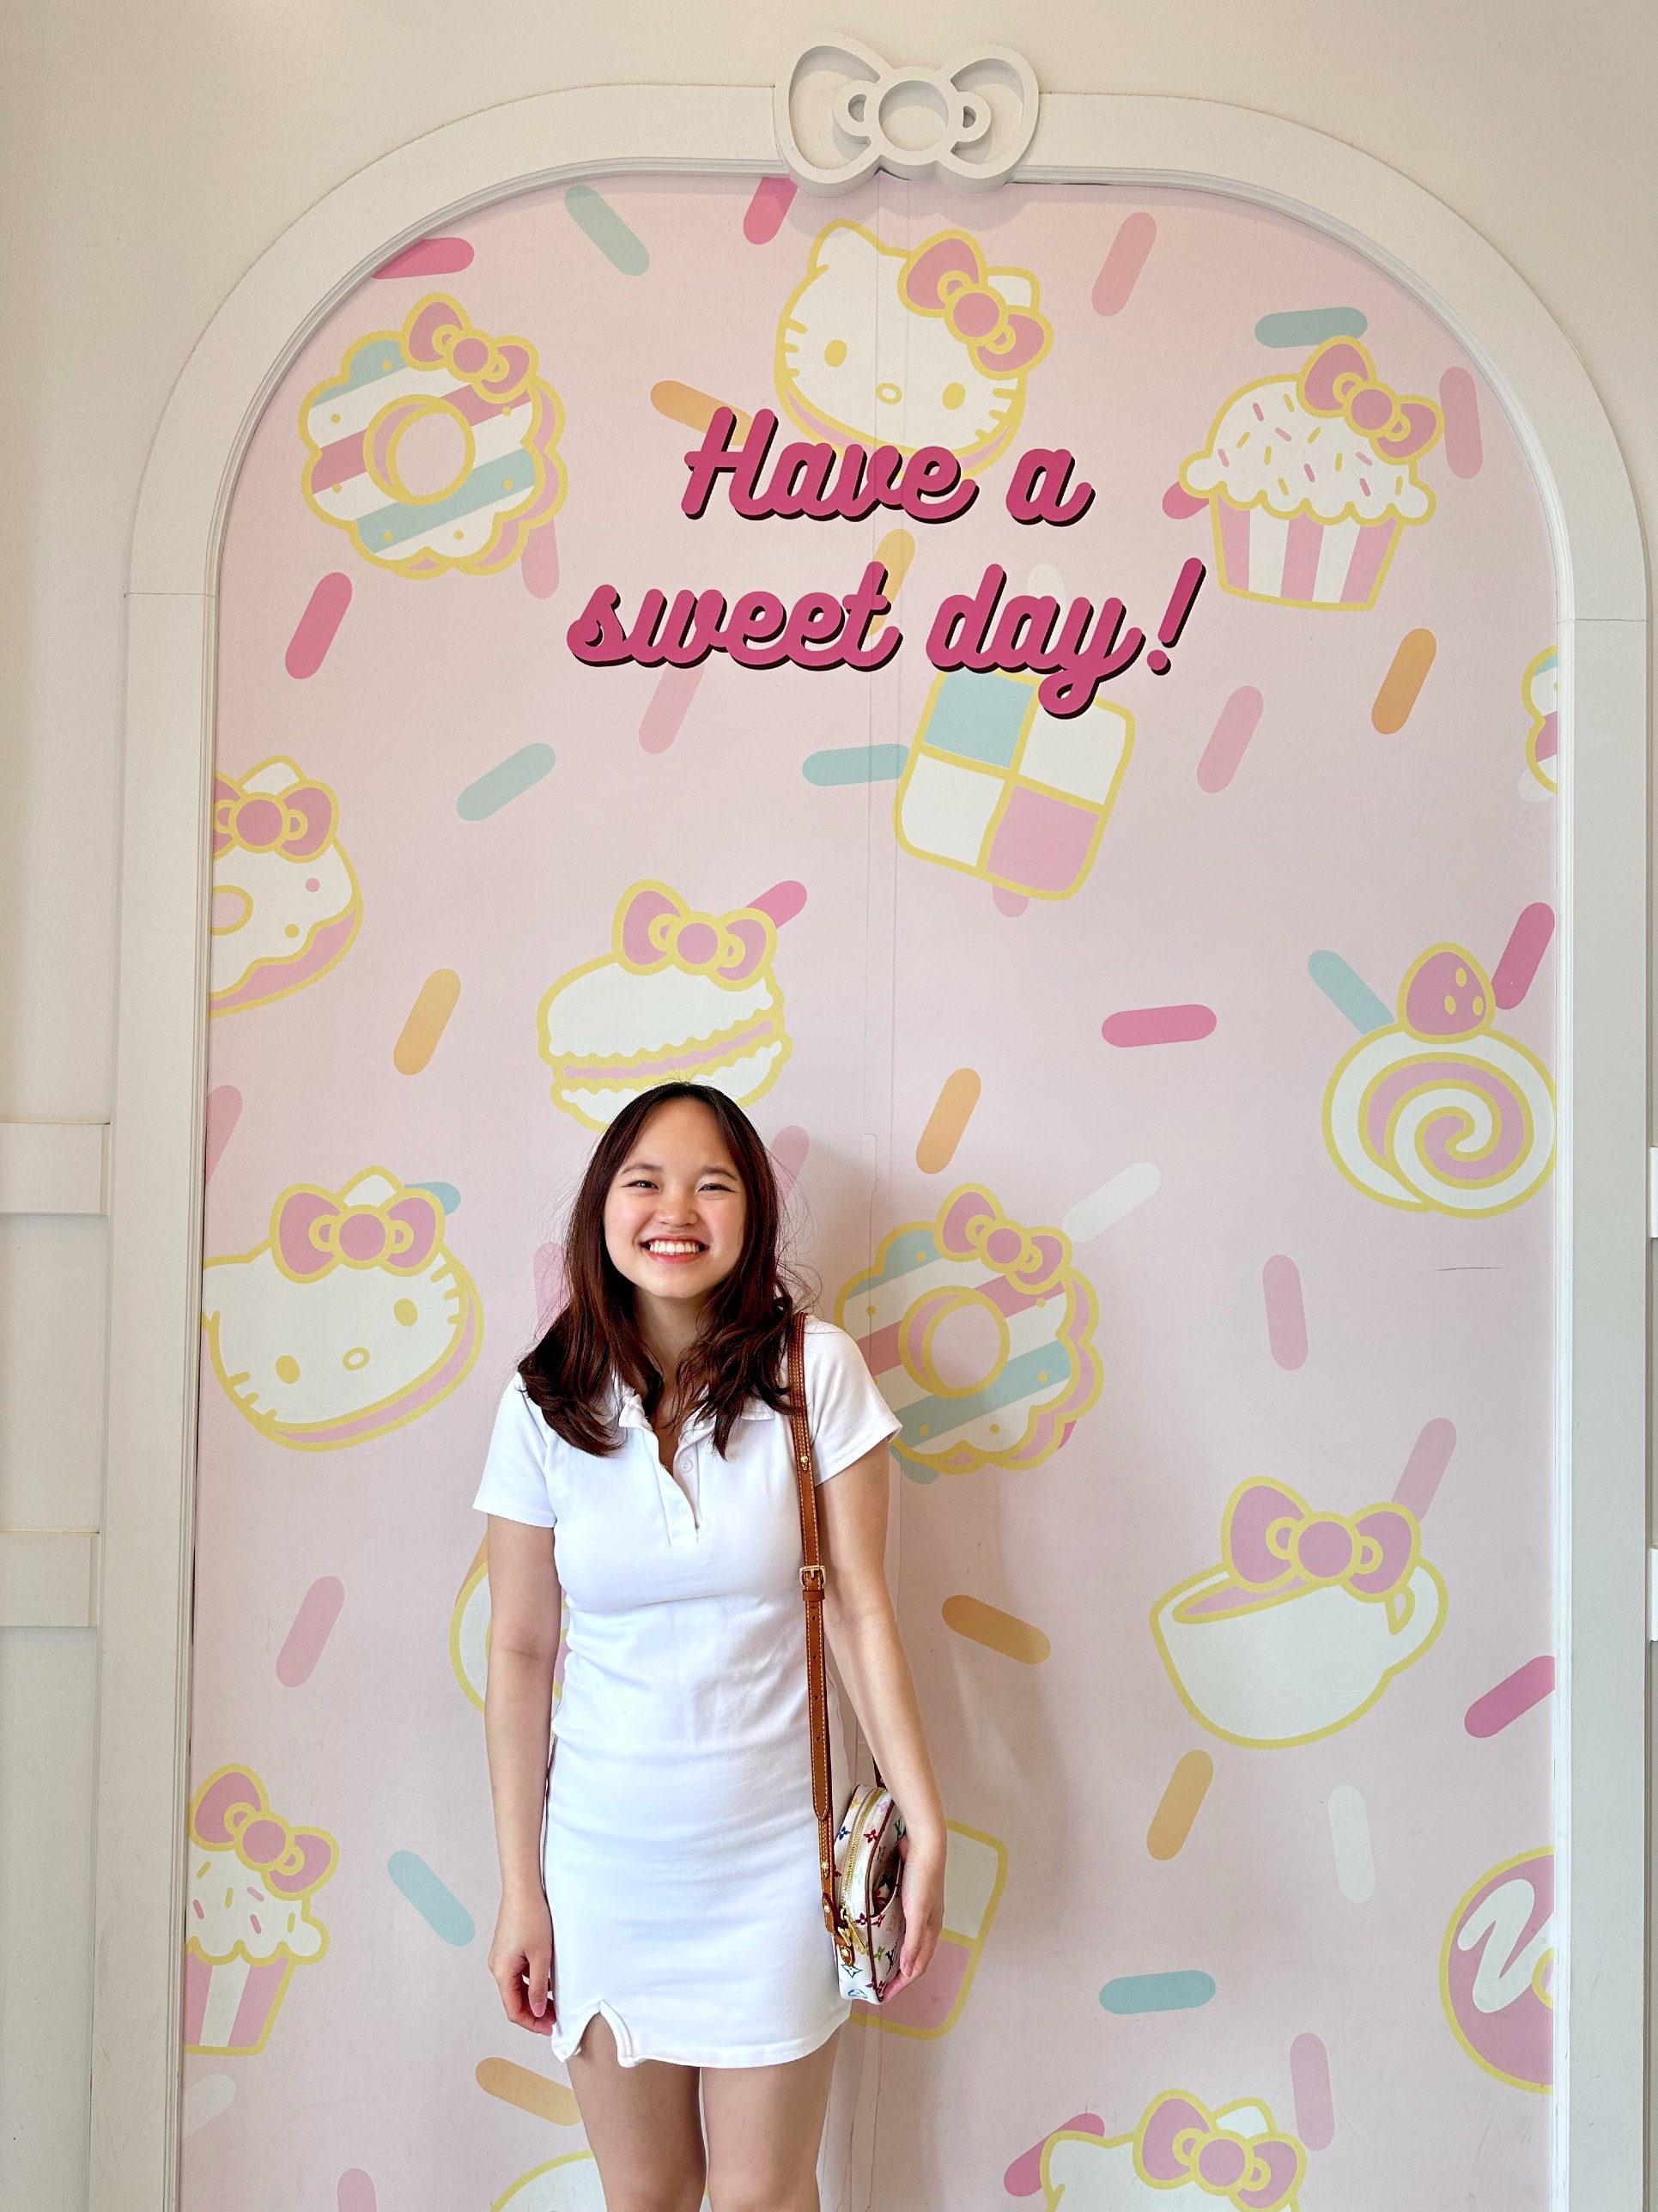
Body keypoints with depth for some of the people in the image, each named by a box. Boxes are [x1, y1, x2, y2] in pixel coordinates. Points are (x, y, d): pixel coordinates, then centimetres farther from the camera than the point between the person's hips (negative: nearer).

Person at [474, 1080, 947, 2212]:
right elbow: (521, 1652, -2)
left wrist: (925, 1822, -8)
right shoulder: (546, 1404, -6)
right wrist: (519, 1887, 1)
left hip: (772, 1855, -1)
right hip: (604, 1859, 1)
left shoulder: (816, 1368, -9)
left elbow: (861, 1610, -7)